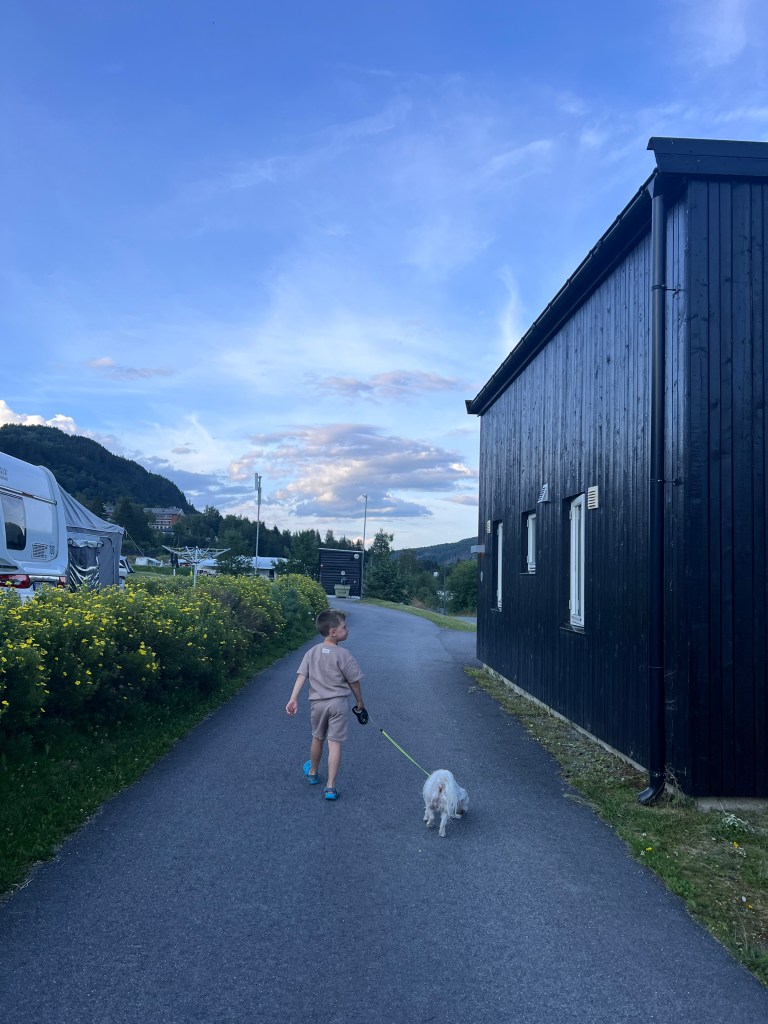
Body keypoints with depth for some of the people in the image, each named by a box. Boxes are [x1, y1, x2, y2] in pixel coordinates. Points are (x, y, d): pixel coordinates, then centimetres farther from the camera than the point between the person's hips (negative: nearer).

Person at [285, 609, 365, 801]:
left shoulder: (311, 653, -1)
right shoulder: (343, 655, -13)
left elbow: (301, 676, -8)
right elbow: (354, 682, -6)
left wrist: (293, 699, -13)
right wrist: (359, 701, 8)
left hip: (317, 703, 4)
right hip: (339, 704, -4)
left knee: (317, 738, 23)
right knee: (335, 743, -1)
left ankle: (312, 773, 44)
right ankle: (330, 787, -2)